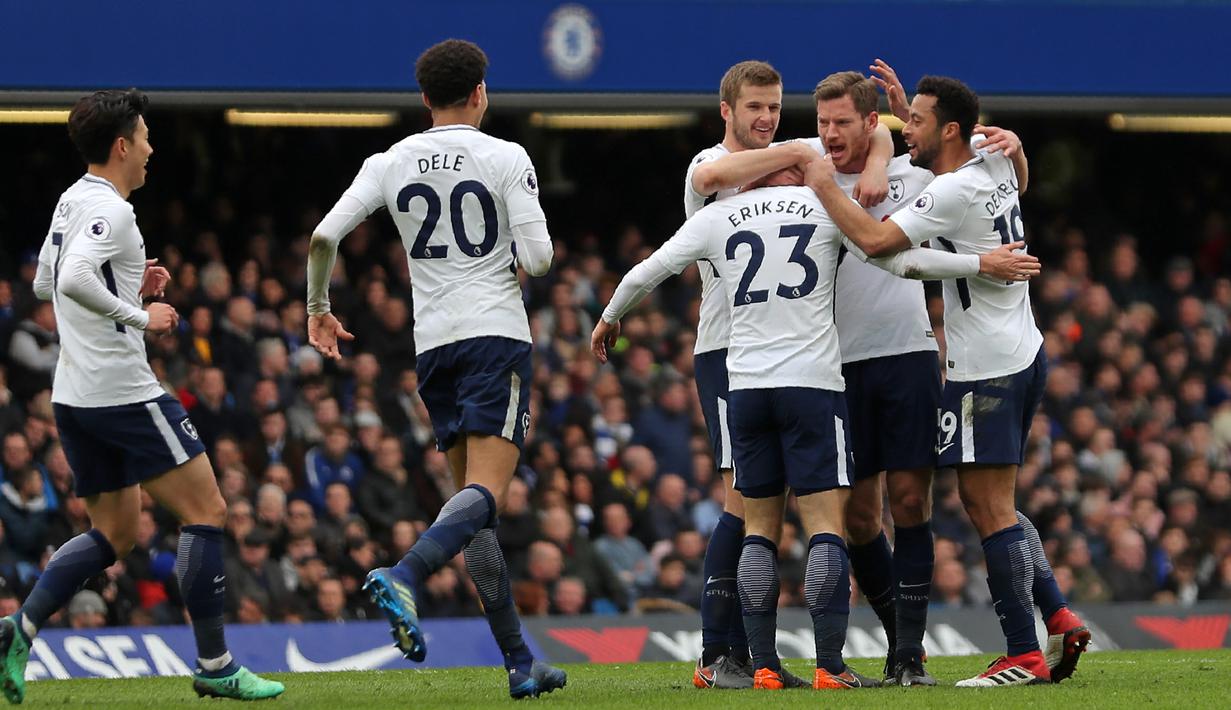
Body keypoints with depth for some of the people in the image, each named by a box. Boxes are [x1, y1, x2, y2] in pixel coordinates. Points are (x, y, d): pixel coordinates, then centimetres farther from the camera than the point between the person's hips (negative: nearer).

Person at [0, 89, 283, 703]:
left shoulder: (71, 202, 14)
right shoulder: (108, 209, -15)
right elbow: (73, 279, -30)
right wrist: (140, 315, -19)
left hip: (75, 396, 10)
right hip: (123, 391, -10)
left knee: (115, 532, 15)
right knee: (206, 512, -2)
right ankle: (214, 666, -1)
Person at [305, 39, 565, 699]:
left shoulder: (390, 163, 7)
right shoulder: (505, 158, -4)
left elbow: (323, 236, 0)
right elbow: (537, 258, -11)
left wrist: (317, 309, 16)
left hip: (433, 342, 5)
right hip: (495, 335, -5)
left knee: (475, 499, 9)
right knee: (486, 492, -13)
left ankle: (519, 662, 8)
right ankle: (403, 576, -42)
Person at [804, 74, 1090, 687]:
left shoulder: (954, 193, -19)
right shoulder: (992, 164, 7)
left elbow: (876, 241, -26)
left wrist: (826, 188, -12)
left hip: (985, 370, -10)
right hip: (1024, 354, 10)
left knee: (989, 507, -7)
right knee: (988, 502, 17)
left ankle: (1024, 655, -7)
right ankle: (1058, 619, 12)